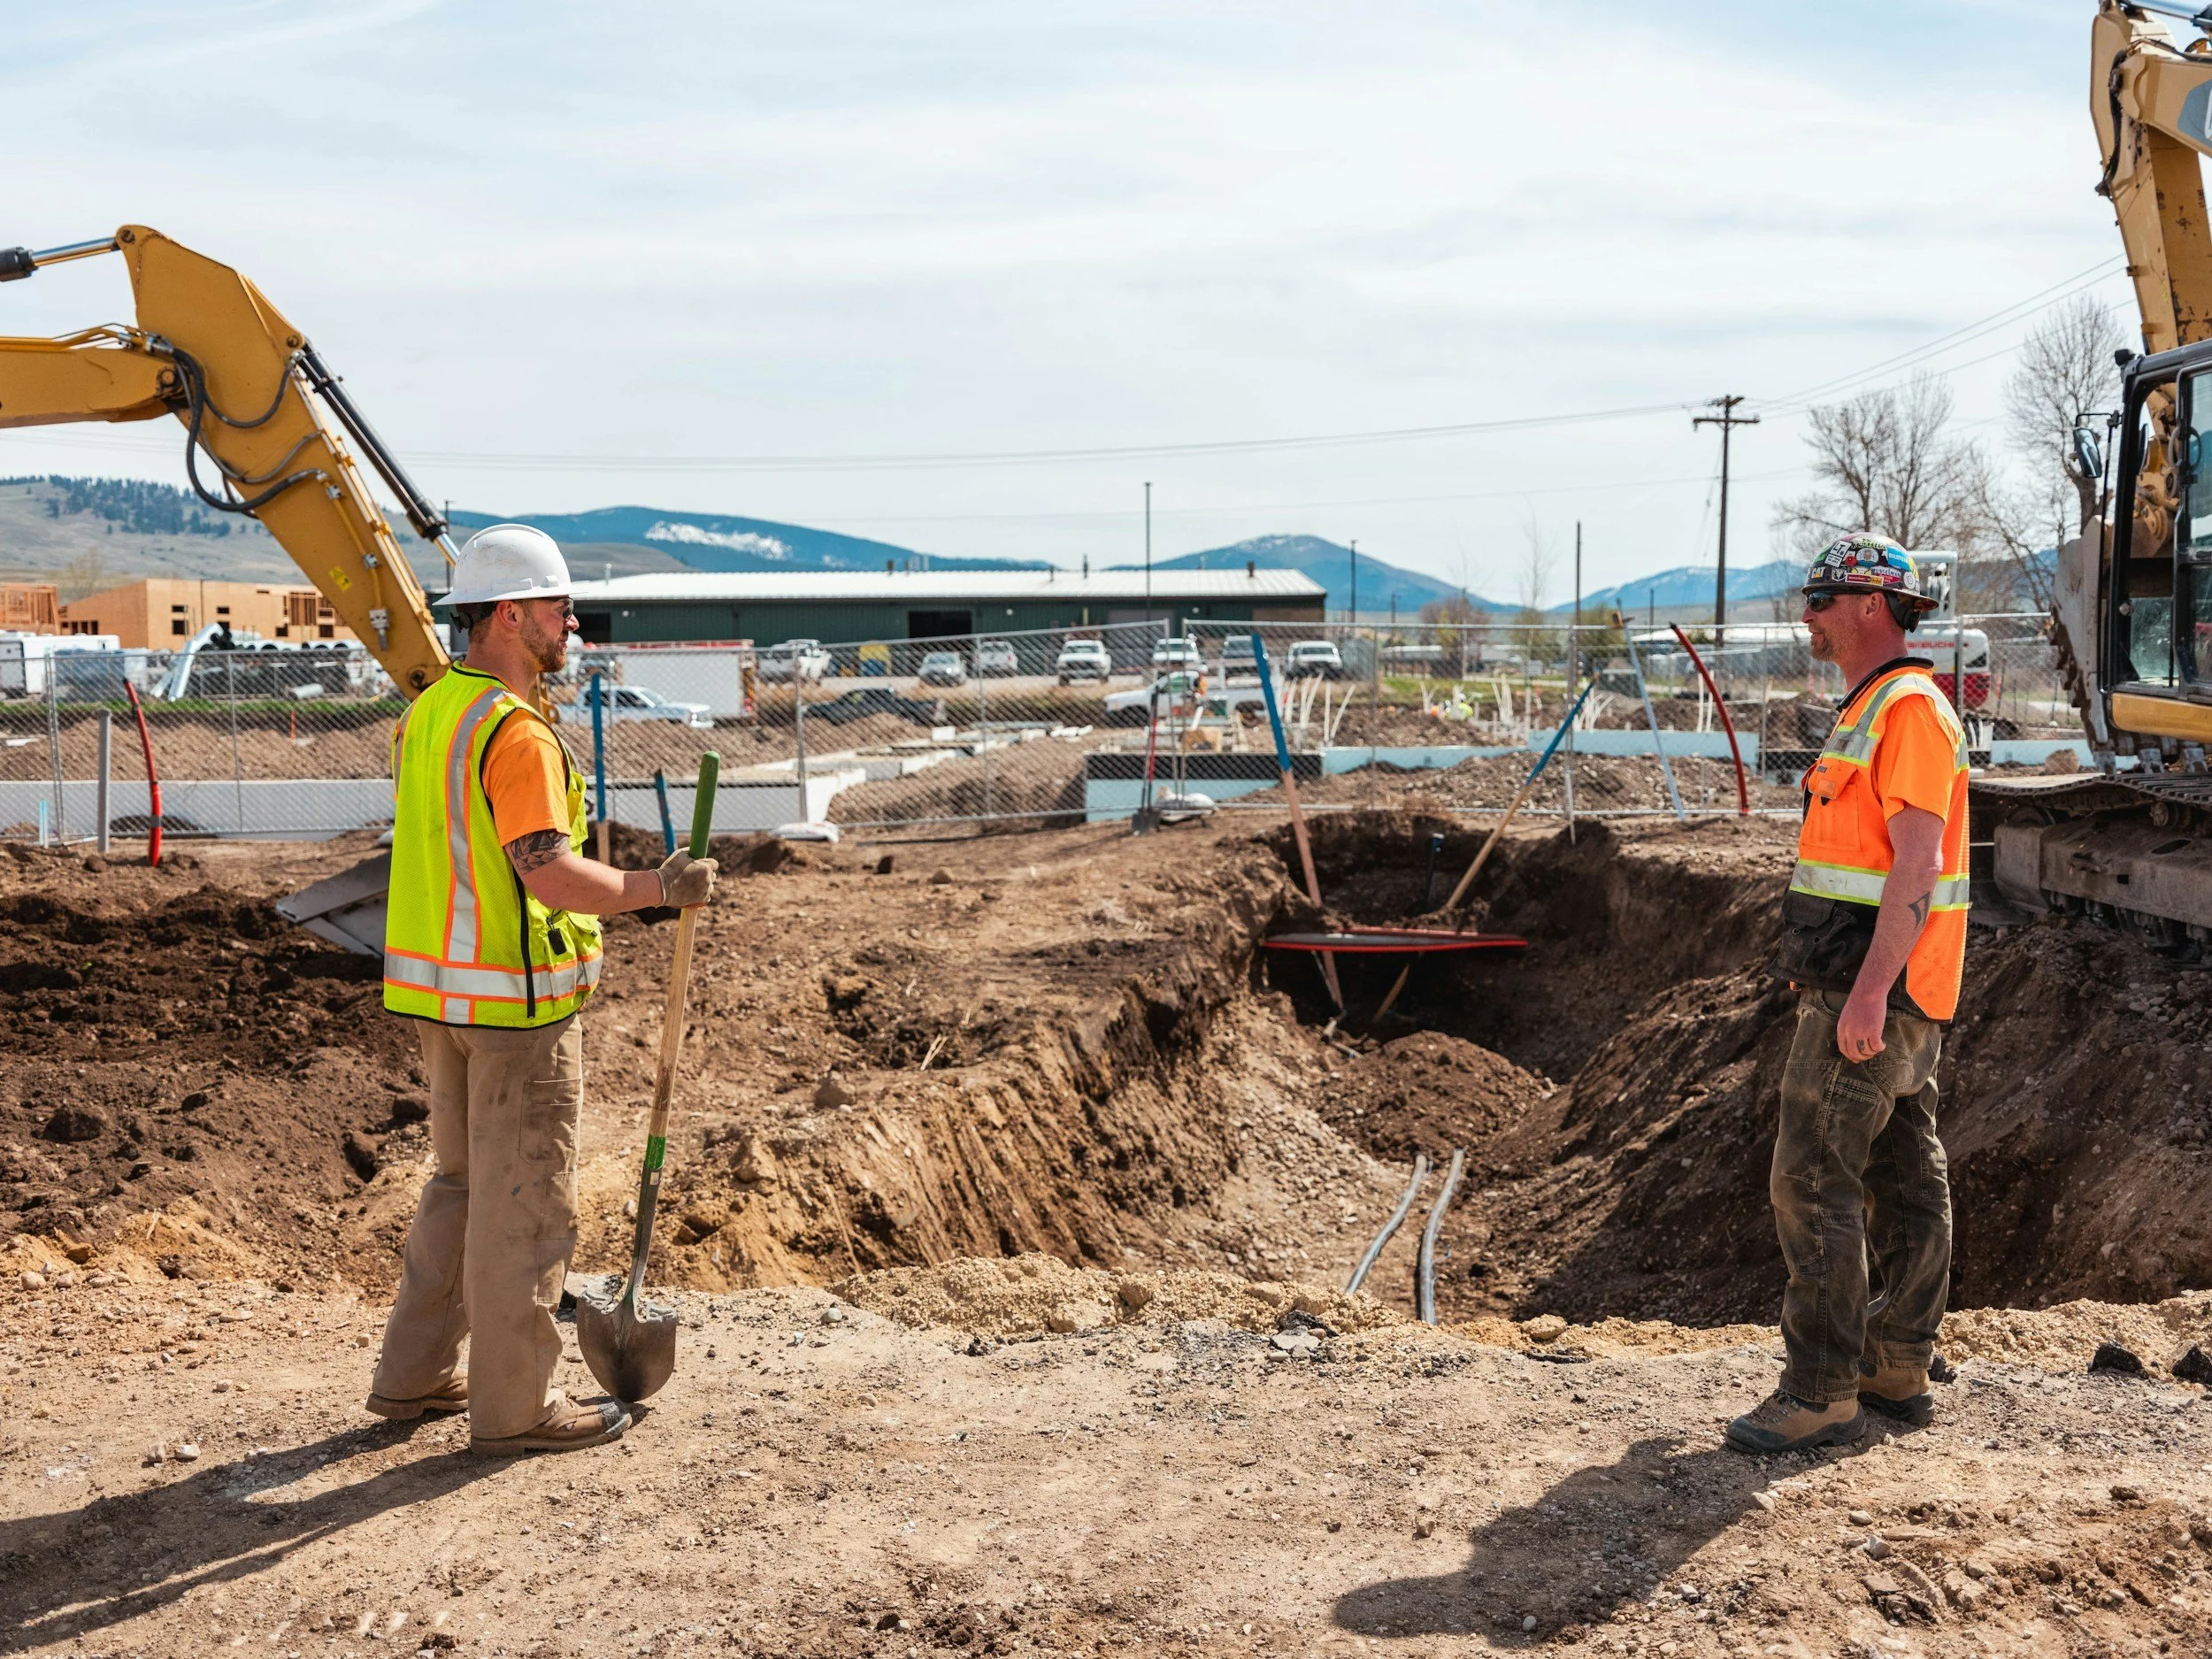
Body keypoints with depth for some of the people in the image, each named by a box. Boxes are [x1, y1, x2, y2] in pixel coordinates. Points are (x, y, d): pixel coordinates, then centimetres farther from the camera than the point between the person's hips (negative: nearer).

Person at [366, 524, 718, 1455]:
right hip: (514, 997, -9)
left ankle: (414, 1375, 30)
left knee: (465, 1181, 21)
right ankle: (513, 1406, 13)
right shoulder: (517, 733, -20)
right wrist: (658, 889, -17)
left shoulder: (428, 713, 11)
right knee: (523, 1201, 2)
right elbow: (549, 872, -28)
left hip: (434, 986, 10)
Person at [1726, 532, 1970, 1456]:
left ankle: (1820, 1390, -5)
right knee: (1905, 1180, 13)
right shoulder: (1870, 710, 18)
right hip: (1866, 988, 11)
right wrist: (1830, 982, 24)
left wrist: (1868, 990, -27)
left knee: (1813, 1178, -10)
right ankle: (1898, 1370, 20)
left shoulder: (1910, 708, -15)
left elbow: (1917, 861, -22)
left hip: (1875, 990, -11)